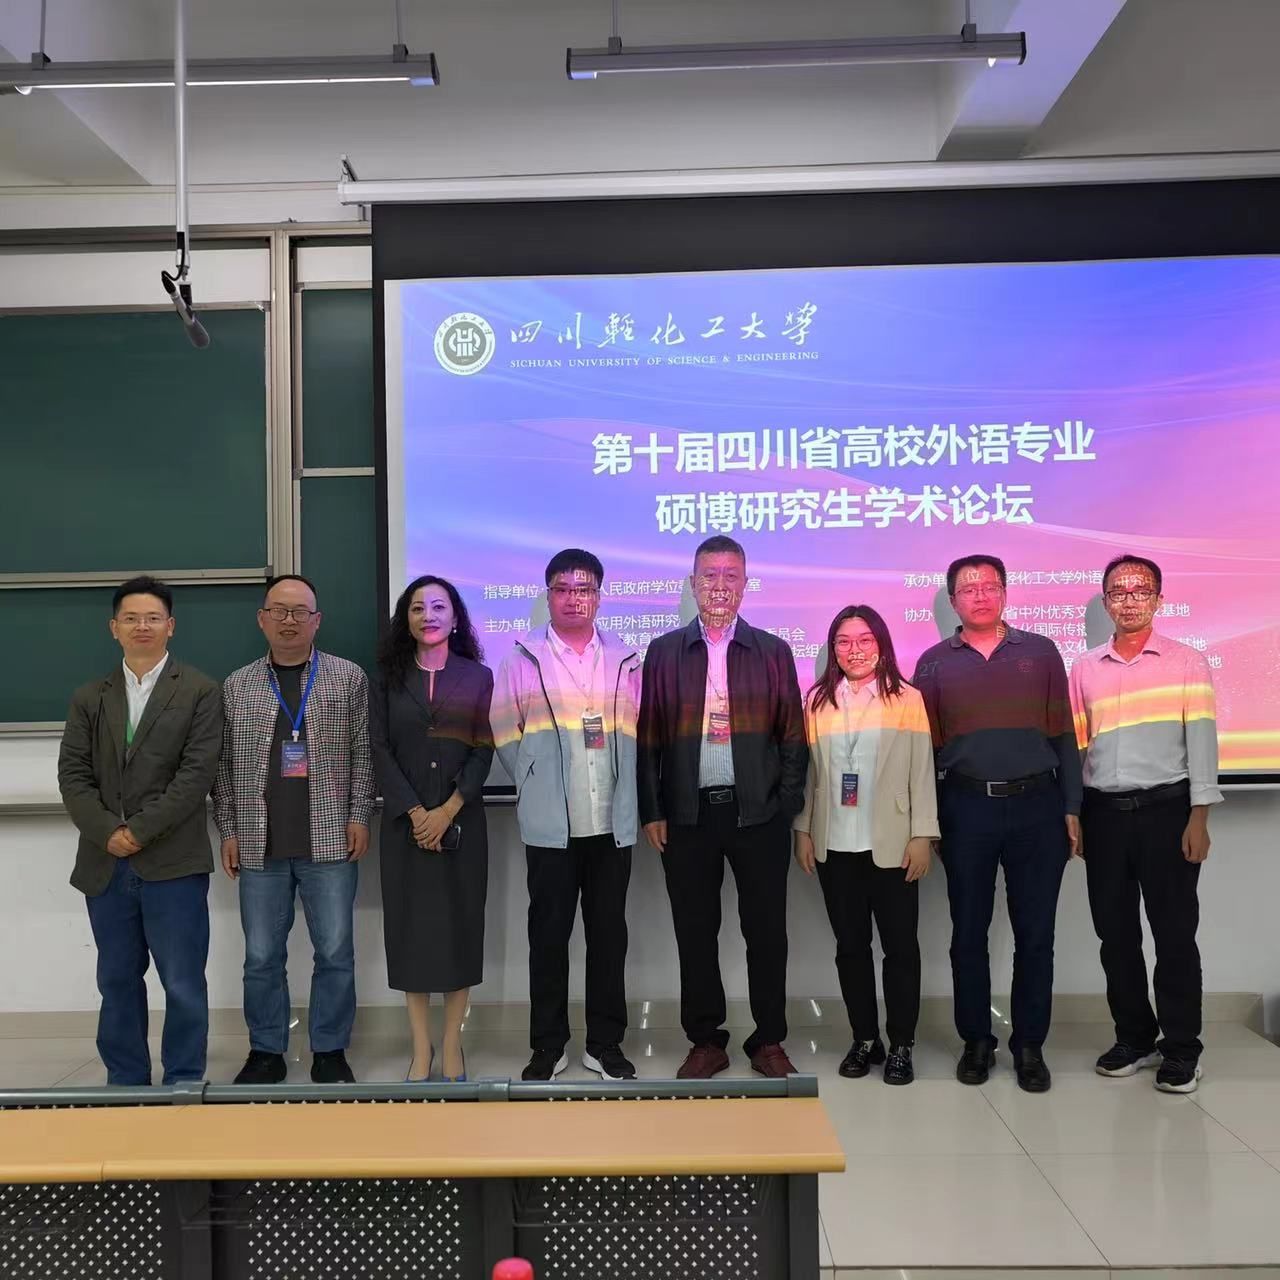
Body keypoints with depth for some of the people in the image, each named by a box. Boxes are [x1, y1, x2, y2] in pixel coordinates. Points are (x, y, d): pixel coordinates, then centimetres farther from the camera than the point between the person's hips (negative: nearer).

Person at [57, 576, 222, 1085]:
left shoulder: (200, 692, 1)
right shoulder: (89, 698, 13)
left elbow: (196, 773, -8)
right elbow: (72, 775, 5)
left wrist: (141, 831, -13)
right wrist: (107, 832, -10)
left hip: (173, 862, -4)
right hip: (105, 864, 4)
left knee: (183, 985, 0)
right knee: (118, 982, 12)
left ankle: (183, 1084, 13)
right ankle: (125, 1080, 25)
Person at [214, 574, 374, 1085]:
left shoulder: (349, 678, 4)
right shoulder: (237, 686, 9)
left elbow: (362, 753, 3)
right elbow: (224, 765, 9)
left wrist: (359, 816, -4)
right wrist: (229, 831, 4)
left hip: (330, 842, -1)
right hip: (259, 846, 2)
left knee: (335, 952, 3)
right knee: (262, 957, 7)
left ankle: (330, 1051, 16)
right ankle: (266, 1052, 21)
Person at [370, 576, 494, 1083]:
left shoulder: (478, 676, 4)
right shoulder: (387, 676, 6)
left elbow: (484, 751, -2)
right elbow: (380, 750, -1)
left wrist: (448, 810, -13)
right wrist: (415, 811, -11)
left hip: (462, 819, -1)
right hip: (405, 821, 1)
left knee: (459, 923, 1)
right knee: (411, 925, 3)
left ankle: (452, 1046, 12)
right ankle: (421, 1048, 13)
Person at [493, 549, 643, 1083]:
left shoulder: (626, 662, 8)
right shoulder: (523, 660, 2)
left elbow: (642, 732, 11)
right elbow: (504, 734, 3)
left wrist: (626, 790, 6)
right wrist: (536, 784, 3)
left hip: (612, 822, 2)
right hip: (549, 825, -2)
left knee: (609, 934, 8)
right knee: (548, 934, 5)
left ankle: (605, 1043, 19)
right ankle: (548, 1046, 16)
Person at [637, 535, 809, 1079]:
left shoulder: (773, 652, 5)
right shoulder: (663, 653, 5)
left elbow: (793, 738, 5)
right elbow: (647, 739, 5)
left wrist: (787, 806, -2)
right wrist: (651, 812, -1)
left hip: (758, 813, 0)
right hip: (687, 816, 0)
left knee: (767, 931, 6)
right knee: (695, 933, 7)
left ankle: (769, 1042, 20)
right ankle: (706, 1041, 20)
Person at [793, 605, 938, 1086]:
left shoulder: (907, 699, -1)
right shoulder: (818, 701, 6)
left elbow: (922, 772, -2)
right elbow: (807, 770, 7)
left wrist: (922, 835, -7)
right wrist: (802, 830, 3)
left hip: (891, 844, -2)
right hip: (835, 845, 3)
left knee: (900, 944, 3)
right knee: (850, 945, 9)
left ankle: (900, 1044, 14)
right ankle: (863, 1039, 21)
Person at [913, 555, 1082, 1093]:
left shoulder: (1040, 652, 6)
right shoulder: (934, 663, 6)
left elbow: (1063, 735, 6)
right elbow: (924, 747, 6)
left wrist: (1071, 810, 1)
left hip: (1036, 805, 0)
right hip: (966, 807, 0)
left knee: (1035, 933, 5)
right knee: (968, 933, 8)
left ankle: (1029, 1045, 18)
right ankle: (976, 1041, 21)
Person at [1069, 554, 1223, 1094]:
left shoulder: (1187, 663, 1)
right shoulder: (1085, 669, 10)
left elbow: (1201, 742, -4)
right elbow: (1074, 745, 11)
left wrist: (1199, 817, -10)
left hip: (1166, 808, -3)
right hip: (1104, 812, 3)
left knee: (1174, 932, 1)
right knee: (1115, 932, 9)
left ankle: (1181, 1049, 12)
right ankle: (1135, 1038, 22)